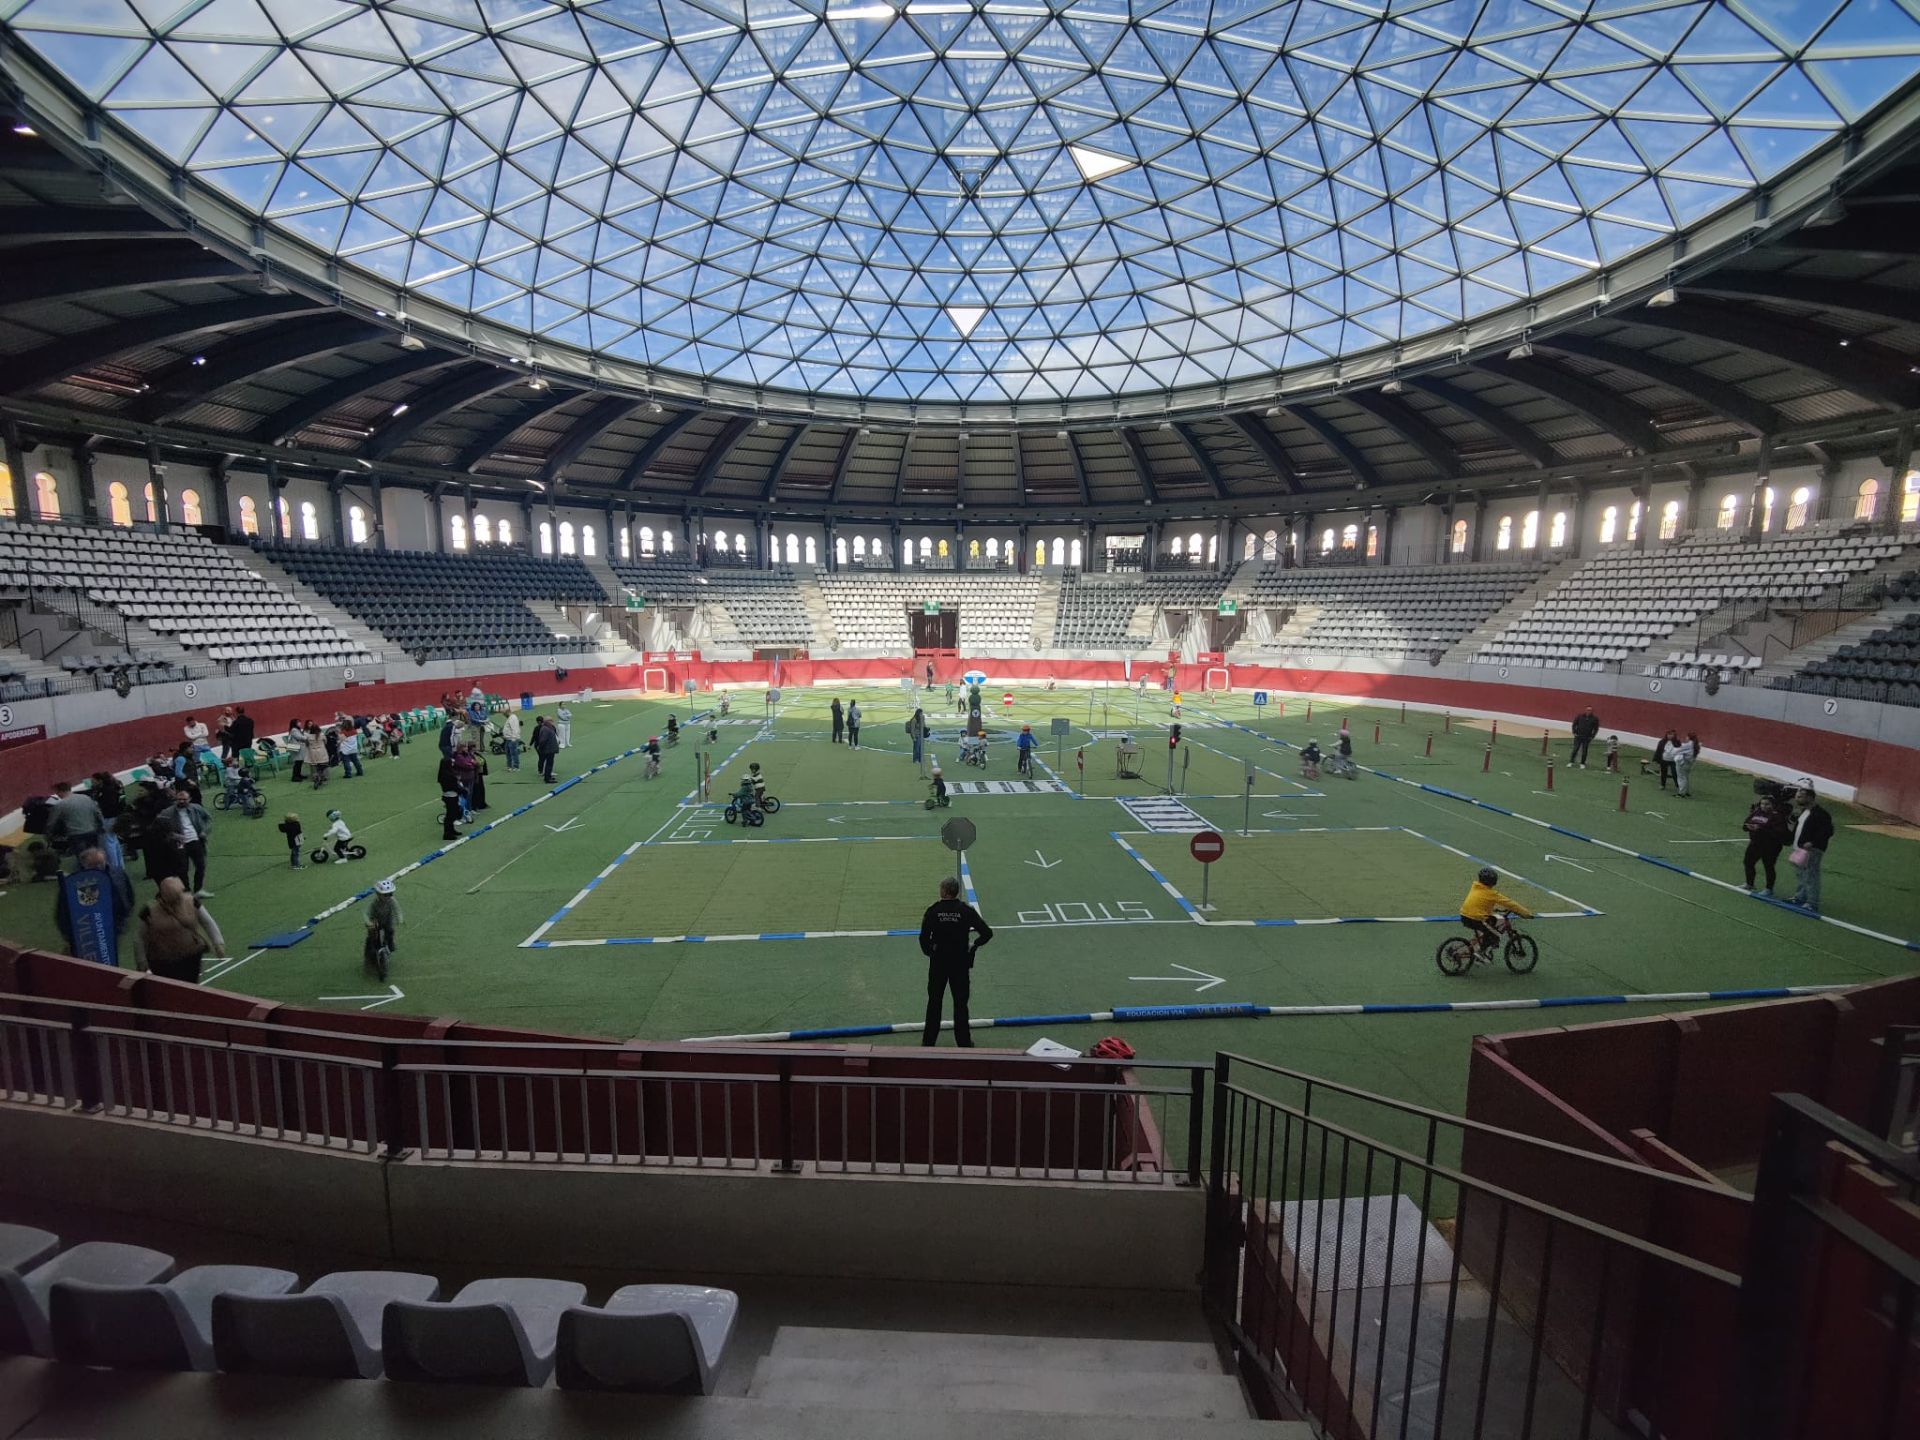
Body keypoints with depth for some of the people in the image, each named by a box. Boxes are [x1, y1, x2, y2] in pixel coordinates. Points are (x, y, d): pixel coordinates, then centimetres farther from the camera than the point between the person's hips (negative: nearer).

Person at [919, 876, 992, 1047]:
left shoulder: (933, 911, -10)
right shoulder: (967, 911, -9)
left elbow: (924, 938, -11)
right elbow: (987, 933, -9)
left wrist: (929, 952, 7)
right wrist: (974, 946, 6)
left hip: (938, 962, 0)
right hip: (960, 963, 0)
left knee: (934, 1002, 14)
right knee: (960, 1003, 11)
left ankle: (928, 1040, 23)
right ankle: (964, 1042, 19)